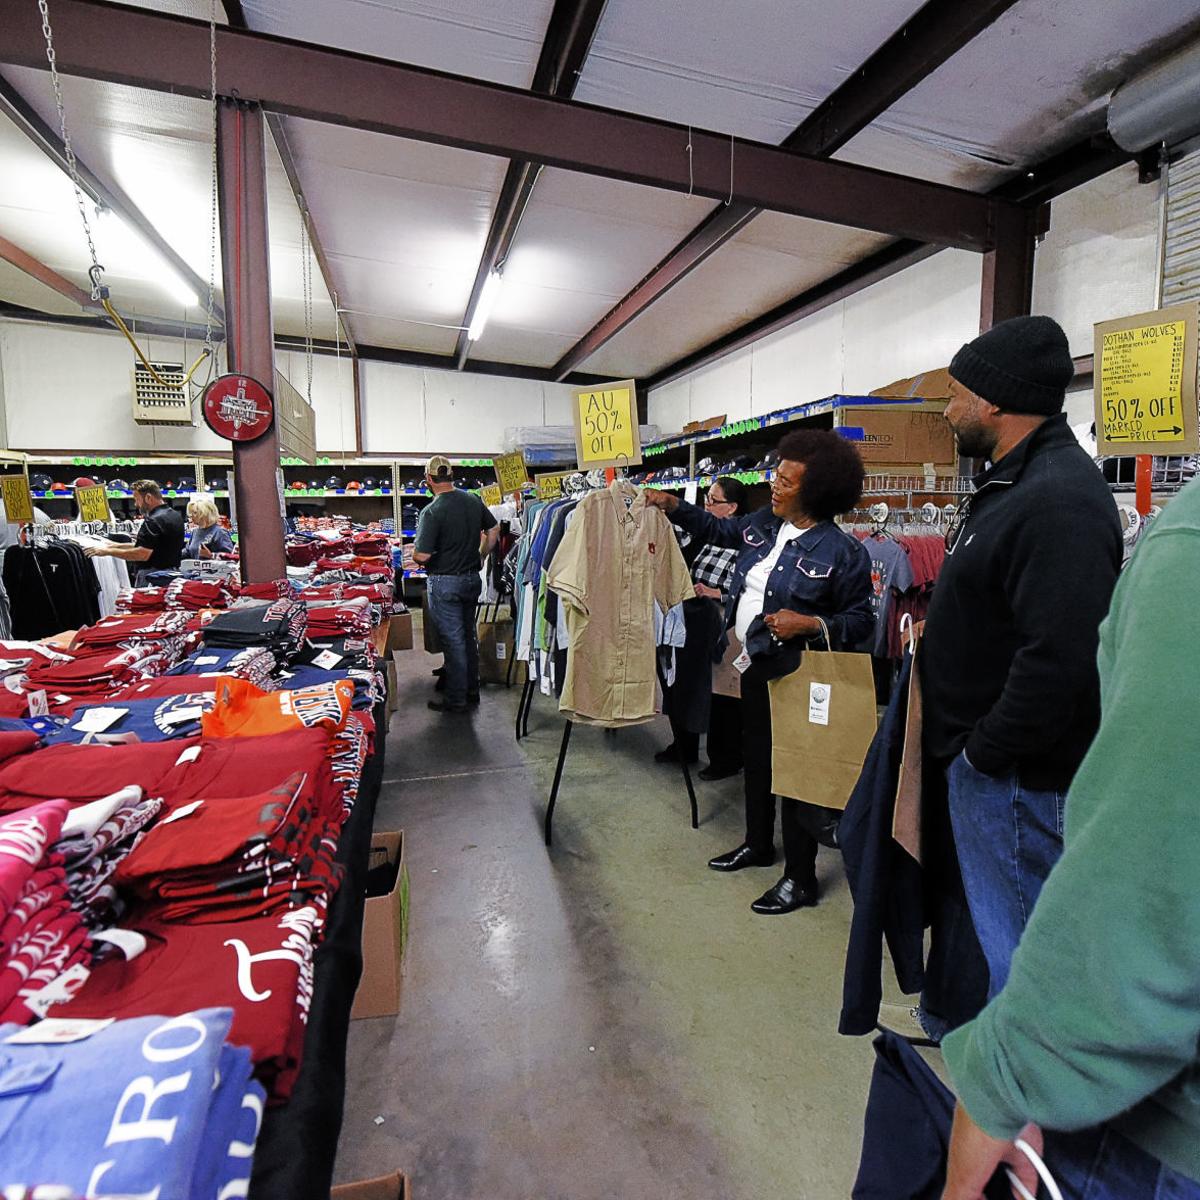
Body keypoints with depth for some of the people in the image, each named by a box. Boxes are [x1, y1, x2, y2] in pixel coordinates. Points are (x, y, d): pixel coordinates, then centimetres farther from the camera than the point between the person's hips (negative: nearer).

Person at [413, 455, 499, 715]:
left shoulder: (432, 511, -19)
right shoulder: (473, 500, 1)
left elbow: (421, 555, -22)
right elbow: (493, 530, 13)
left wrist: (415, 557, 0)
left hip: (444, 583, -6)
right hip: (472, 578, 6)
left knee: (453, 640, 2)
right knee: (469, 635, 18)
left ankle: (456, 700, 14)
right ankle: (472, 690, 30)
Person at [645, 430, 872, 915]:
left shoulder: (843, 552, -16)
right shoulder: (762, 524, 3)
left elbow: (859, 620, -10)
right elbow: (718, 529, 21)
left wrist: (808, 624, -25)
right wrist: (672, 505, 13)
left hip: (797, 675, -7)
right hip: (754, 665, 8)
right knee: (755, 756, 21)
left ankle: (800, 879, 20)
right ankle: (758, 844, 42)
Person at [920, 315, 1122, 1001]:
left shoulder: (1059, 500, -24)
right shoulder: (1017, 482, 10)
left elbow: (1058, 660, -30)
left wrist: (984, 751, -20)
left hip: (1016, 774, -10)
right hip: (981, 757, 10)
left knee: (1012, 937, 8)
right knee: (990, 913, 26)